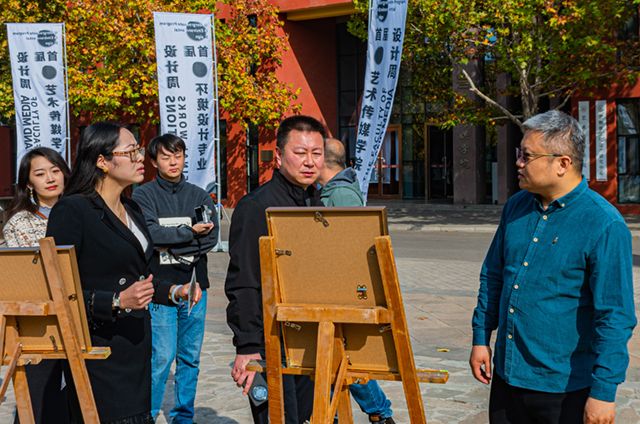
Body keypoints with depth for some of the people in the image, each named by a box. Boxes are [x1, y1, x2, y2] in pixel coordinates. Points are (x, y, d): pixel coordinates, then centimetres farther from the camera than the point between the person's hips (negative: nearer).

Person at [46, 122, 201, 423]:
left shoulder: (131, 210, 16)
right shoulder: (71, 210, -10)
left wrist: (175, 292, 8)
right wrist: (117, 302, -24)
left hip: (136, 345, 8)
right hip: (99, 350, -8)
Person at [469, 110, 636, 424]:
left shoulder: (604, 226, -17)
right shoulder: (516, 207, 4)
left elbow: (616, 317, -17)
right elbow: (493, 277, 15)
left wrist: (603, 391, -17)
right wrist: (481, 338, 12)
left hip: (565, 388, -6)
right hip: (507, 375, 6)